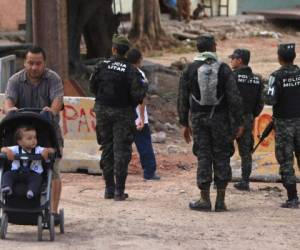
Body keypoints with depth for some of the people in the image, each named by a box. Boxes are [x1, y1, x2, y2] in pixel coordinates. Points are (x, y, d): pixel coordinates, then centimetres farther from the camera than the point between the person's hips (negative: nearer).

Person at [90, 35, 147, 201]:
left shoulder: (102, 66, -5)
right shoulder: (130, 71, -13)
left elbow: (92, 87, 1)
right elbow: (138, 94, -17)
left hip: (103, 111, 3)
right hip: (123, 113, -3)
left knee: (106, 149, 13)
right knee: (121, 150, 1)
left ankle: (109, 188, 15)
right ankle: (119, 191, -2)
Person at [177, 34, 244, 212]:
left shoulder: (190, 70, 1)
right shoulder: (223, 69, -4)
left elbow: (183, 99, 4)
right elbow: (234, 98, -7)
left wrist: (184, 123, 11)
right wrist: (239, 122, -2)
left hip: (198, 118, 1)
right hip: (220, 118, -1)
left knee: (203, 157, 4)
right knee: (221, 157, 4)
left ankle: (205, 199, 2)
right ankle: (221, 200, 4)